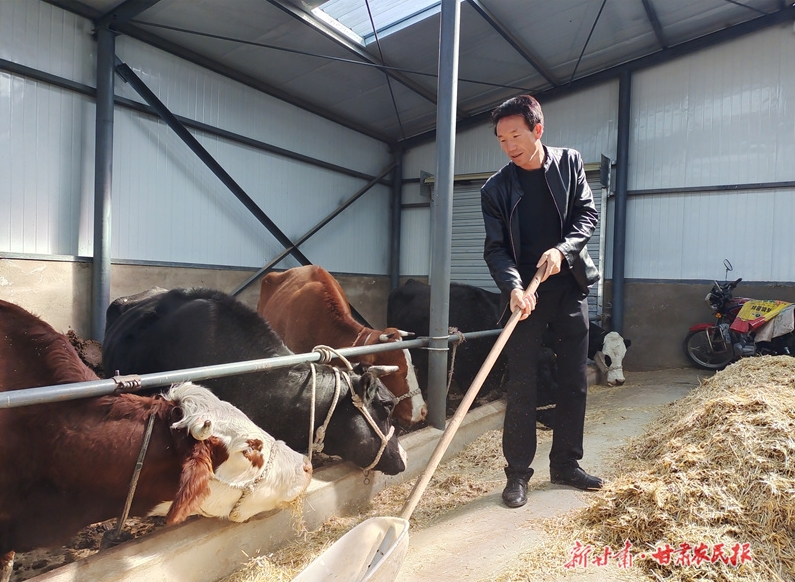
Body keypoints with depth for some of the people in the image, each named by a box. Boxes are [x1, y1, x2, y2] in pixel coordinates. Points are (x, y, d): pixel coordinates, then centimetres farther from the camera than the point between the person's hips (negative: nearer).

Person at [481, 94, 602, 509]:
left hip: (570, 288, 3)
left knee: (575, 380, 8)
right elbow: (496, 249, -8)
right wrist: (514, 287, -26)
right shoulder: (496, 189, -3)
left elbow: (588, 213, 1)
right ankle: (518, 472, 11)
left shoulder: (569, 163, 4)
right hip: (525, 295, -2)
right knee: (521, 384, -1)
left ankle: (566, 464, 24)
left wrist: (562, 249, -17)